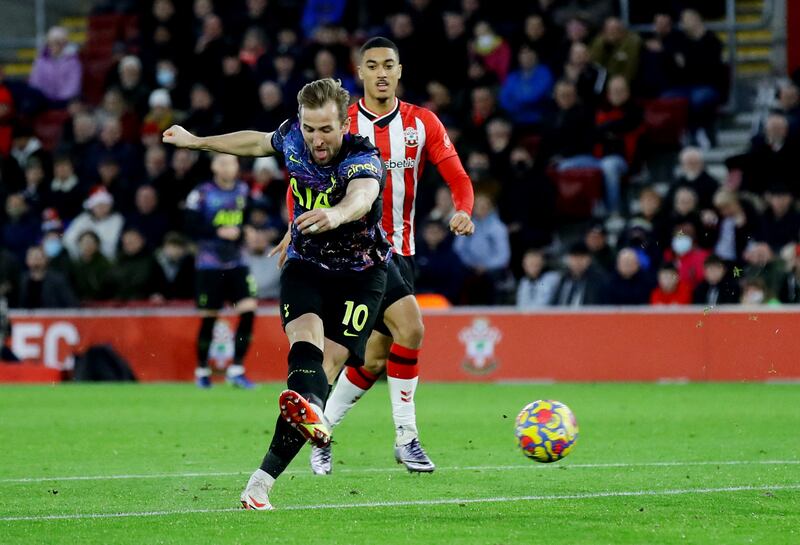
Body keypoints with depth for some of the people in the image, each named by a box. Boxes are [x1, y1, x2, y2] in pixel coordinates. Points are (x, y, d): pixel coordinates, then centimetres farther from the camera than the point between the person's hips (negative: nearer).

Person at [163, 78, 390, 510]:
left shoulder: (363, 159, -25)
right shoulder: (292, 137, -8)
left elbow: (363, 196, -49)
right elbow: (259, 142, 16)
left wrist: (338, 214, -72)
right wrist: (196, 141, 28)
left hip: (359, 274, -3)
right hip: (305, 264, 3)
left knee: (327, 365, -17)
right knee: (306, 334, -28)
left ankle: (263, 480, -17)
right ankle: (311, 410, -61)